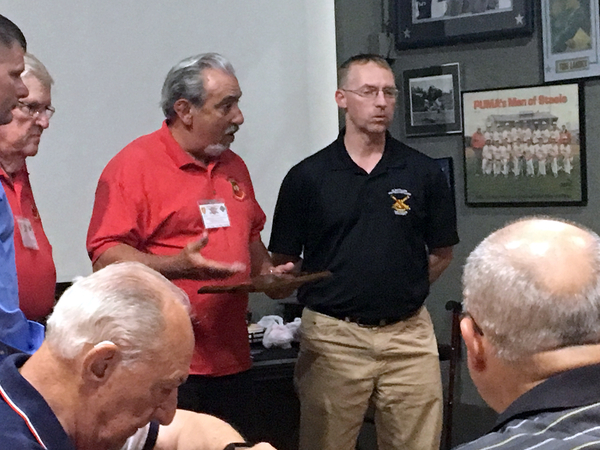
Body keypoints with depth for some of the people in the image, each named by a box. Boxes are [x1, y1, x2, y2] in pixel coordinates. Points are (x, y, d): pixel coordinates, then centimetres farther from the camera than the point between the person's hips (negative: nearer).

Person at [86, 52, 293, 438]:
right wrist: (176, 266, -27)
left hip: (232, 359, 7)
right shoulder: (134, 164, -8)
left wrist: (268, 271, 9)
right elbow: (106, 255, -15)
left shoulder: (233, 166, 16)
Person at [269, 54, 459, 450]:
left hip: (408, 334, 1)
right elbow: (284, 261, 6)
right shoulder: (307, 177, 2)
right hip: (333, 338, -1)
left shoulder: (423, 172, 5)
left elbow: (441, 254, 12)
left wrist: (403, 290, 6)